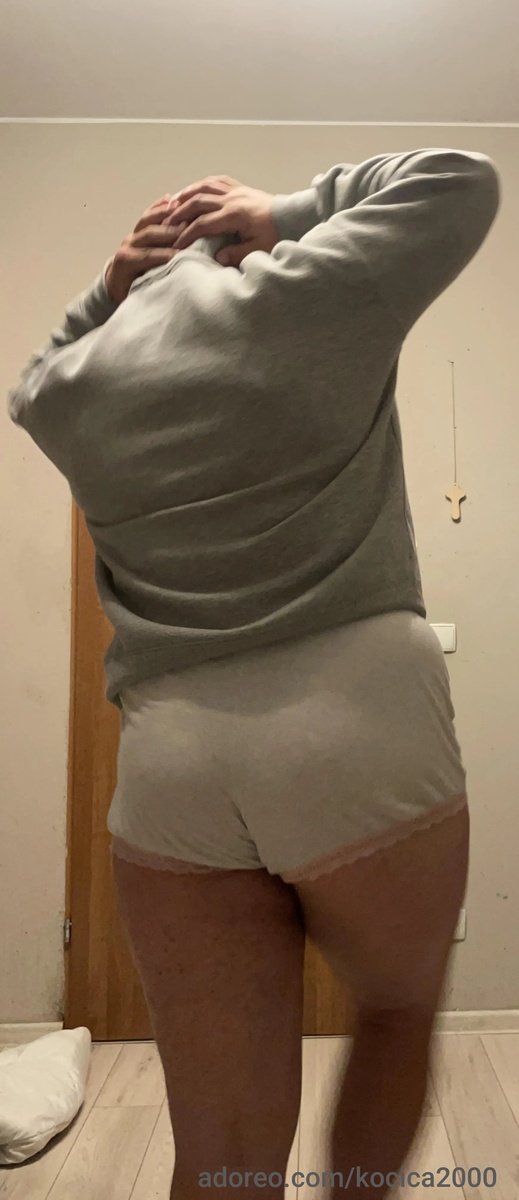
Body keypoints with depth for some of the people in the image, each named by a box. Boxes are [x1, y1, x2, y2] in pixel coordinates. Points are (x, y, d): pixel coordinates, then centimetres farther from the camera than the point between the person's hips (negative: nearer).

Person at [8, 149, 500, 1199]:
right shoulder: (302, 291, 4)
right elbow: (461, 178, 20)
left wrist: (106, 290, 25)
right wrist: (296, 211, 21)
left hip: (166, 759, 3)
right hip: (359, 720, -2)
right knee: (400, 1014, 27)